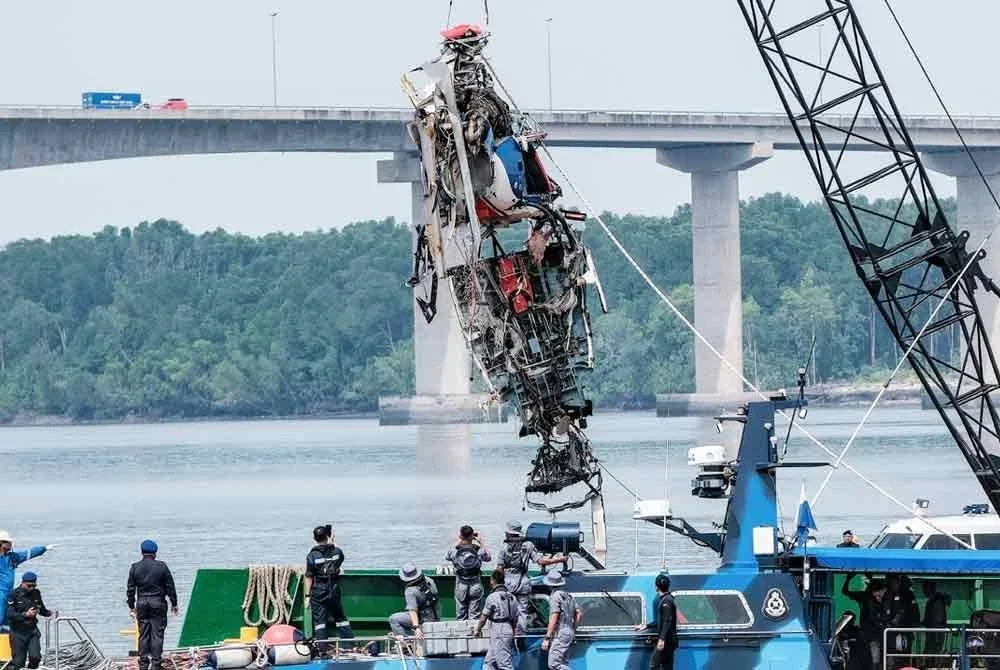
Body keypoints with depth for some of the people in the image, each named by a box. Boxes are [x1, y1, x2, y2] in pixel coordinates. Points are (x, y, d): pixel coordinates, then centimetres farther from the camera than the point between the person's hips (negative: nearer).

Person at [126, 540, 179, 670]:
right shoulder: (162, 567, -4)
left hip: (142, 604, 2)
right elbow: (170, 587, 0)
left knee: (143, 635, 7)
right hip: (158, 603, -2)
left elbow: (130, 589, 4)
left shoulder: (135, 568, 1)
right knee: (157, 634, 0)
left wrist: (131, 606, 13)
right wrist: (174, 604, 9)